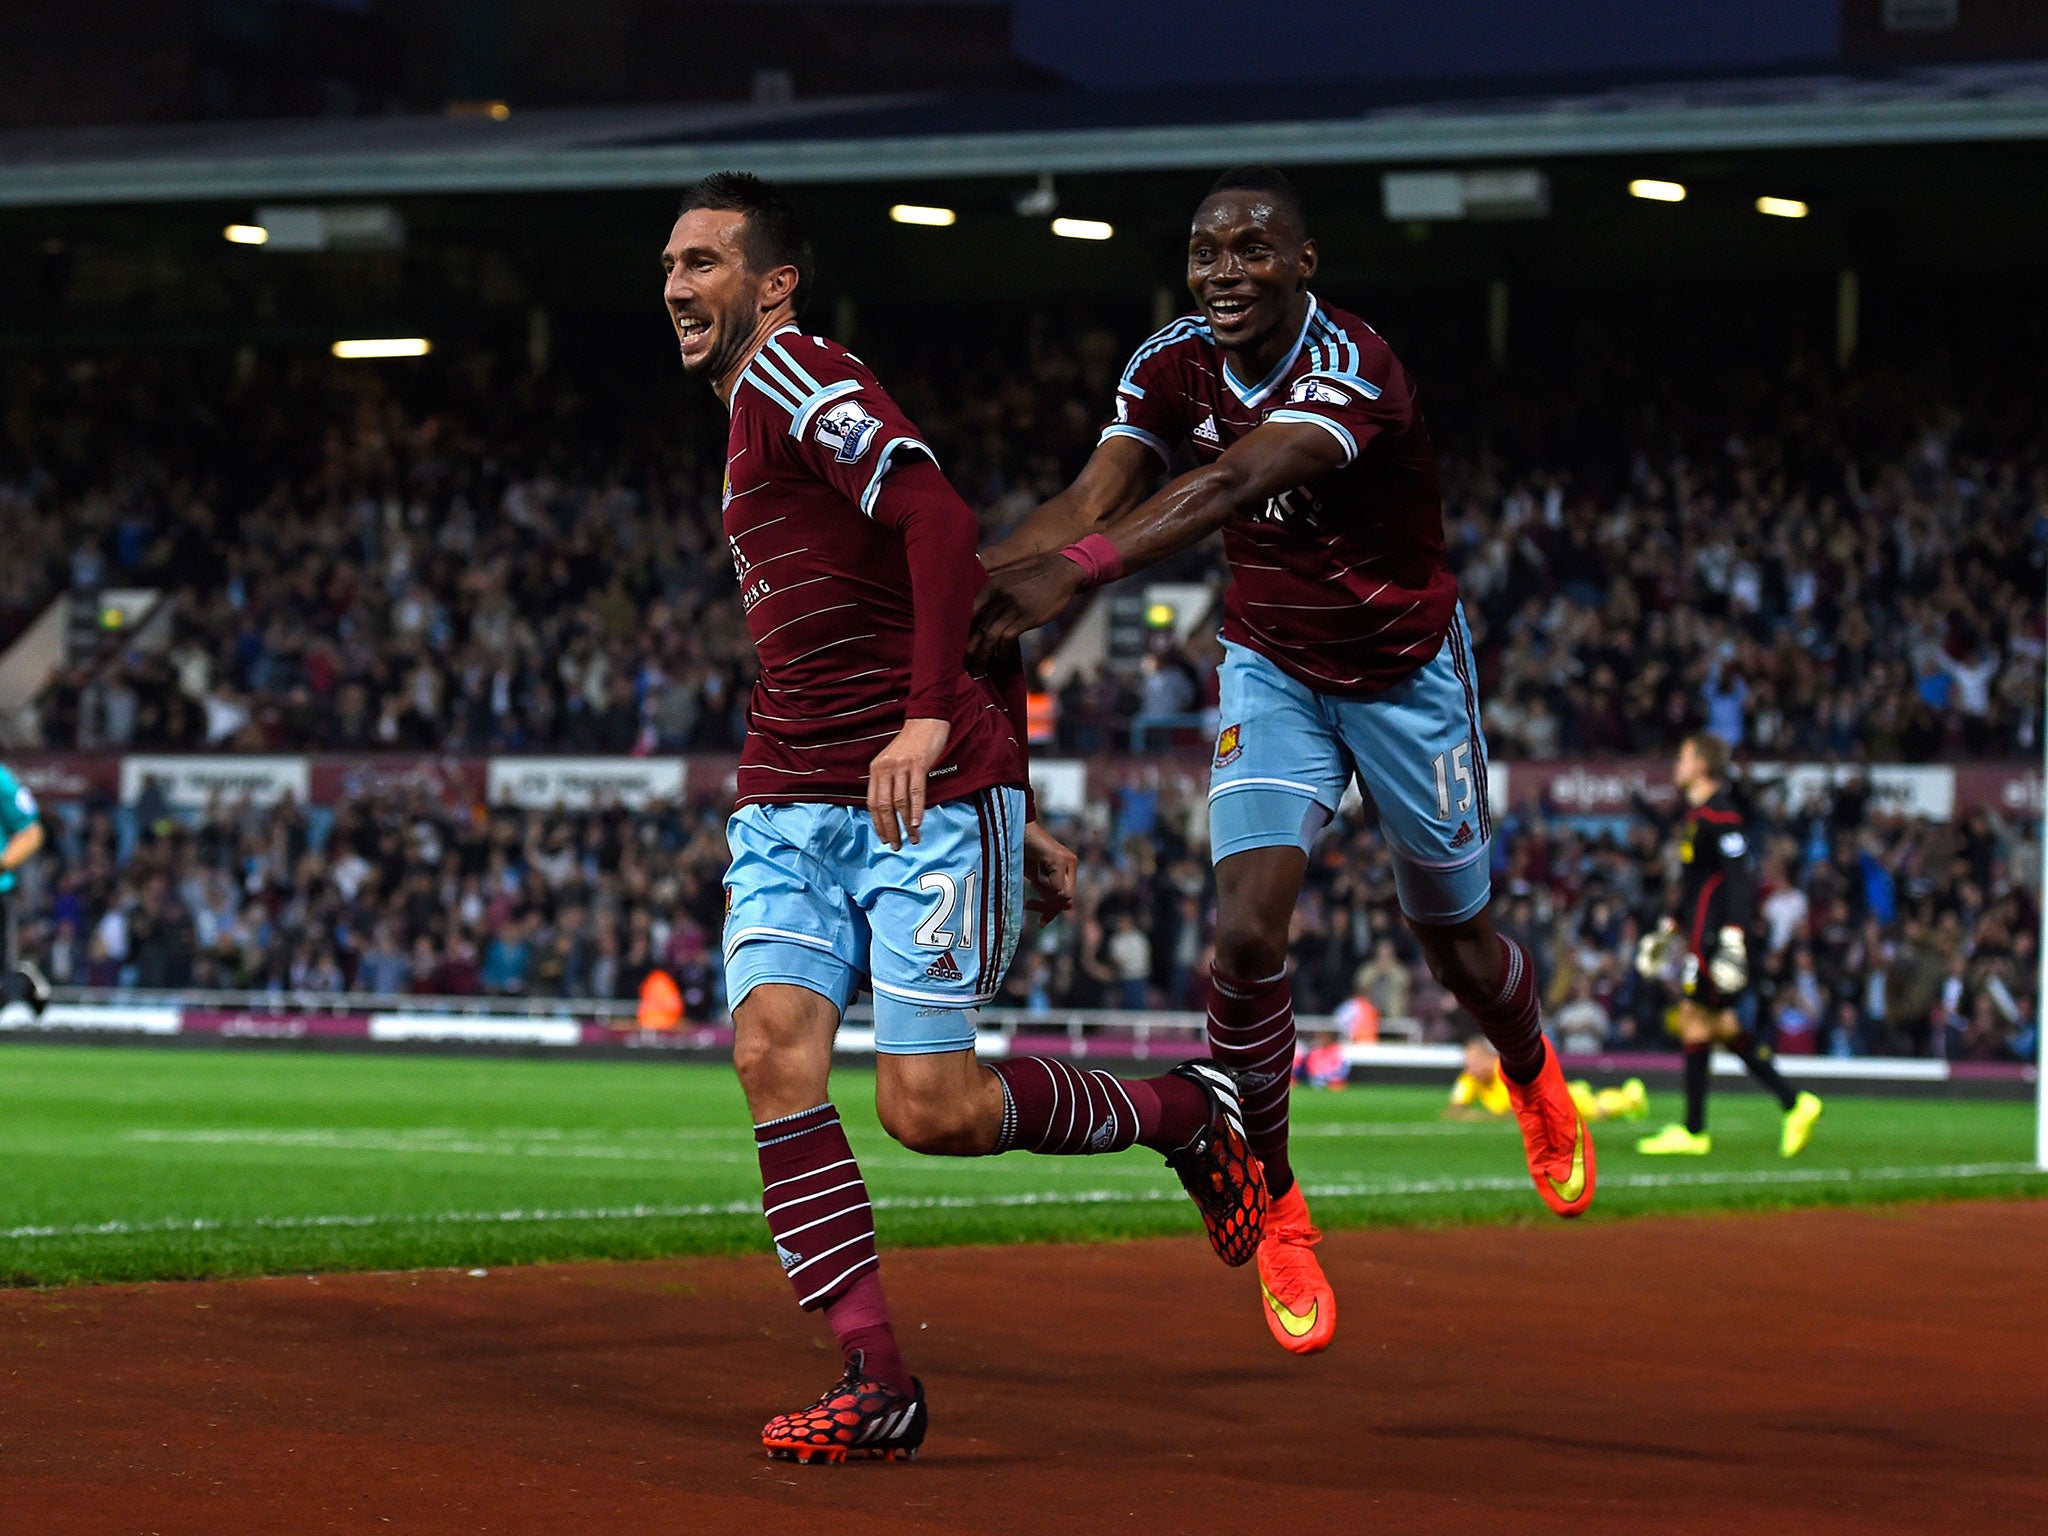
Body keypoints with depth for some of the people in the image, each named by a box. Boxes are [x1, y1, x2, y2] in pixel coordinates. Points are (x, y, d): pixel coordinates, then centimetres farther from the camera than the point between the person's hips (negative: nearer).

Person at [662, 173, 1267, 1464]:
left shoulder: (792, 377, -6)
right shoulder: (762, 416, 23)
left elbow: (940, 523, -24)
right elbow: (972, 599, 25)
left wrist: (931, 721, -32)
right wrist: (1014, 809, 24)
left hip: (932, 794, -9)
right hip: (791, 805, 9)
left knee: (931, 1107, -10)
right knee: (775, 1047, -13)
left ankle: (1183, 1113, 17)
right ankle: (877, 1381, -13)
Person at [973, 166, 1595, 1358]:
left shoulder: (1350, 368, -31)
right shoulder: (1175, 368, -12)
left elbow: (1232, 486, -48)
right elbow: (1094, 498, -23)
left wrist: (1077, 571, -62)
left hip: (1409, 669, -3)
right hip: (1274, 673, 3)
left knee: (1459, 947, 12)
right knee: (1247, 928, -16)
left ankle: (1534, 1076, 48)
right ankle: (1275, 1208, 0)